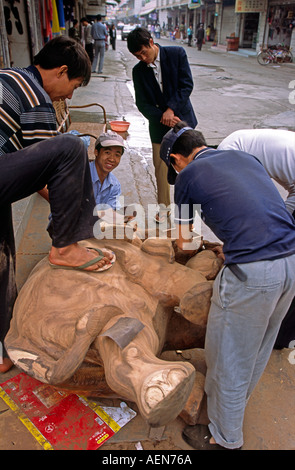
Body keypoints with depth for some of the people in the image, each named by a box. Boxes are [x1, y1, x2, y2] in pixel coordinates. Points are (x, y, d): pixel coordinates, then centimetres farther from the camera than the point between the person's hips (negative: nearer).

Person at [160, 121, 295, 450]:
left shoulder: (188, 175, 3)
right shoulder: (244, 156, 19)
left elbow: (186, 245, 8)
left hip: (253, 273, -7)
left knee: (229, 357, 15)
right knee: (259, 346, 27)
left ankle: (224, 438, 37)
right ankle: (236, 398, 54)